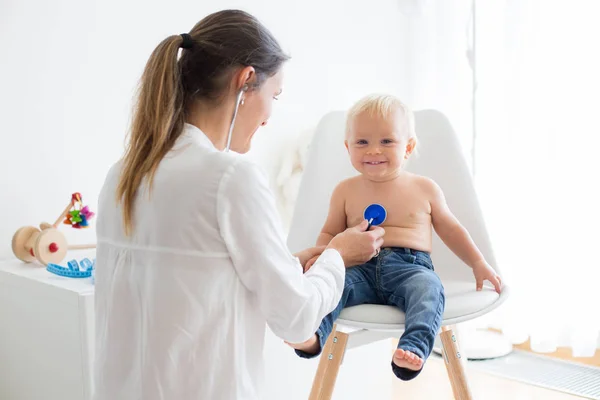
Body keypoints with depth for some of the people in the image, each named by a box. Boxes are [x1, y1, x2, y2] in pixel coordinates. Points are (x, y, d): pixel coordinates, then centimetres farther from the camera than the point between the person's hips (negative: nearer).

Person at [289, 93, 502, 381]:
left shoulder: (424, 189, 12)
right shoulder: (345, 191, 13)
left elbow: (450, 229, 22)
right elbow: (330, 233, 19)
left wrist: (478, 263, 14)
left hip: (410, 268, -1)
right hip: (362, 269, 1)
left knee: (428, 287, -34)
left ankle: (413, 349, -52)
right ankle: (312, 335, -48)